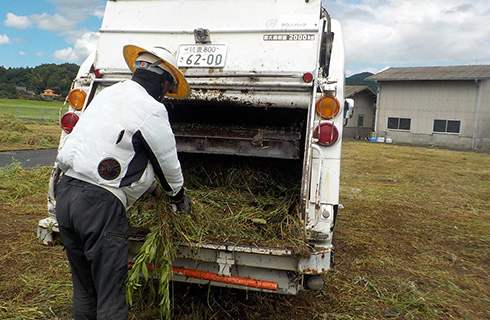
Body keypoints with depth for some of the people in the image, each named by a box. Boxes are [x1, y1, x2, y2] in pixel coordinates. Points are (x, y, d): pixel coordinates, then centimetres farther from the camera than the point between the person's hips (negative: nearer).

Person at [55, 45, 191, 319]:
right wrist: (180, 197, 19)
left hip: (65, 192, 9)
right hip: (101, 203, -8)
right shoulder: (152, 110, -11)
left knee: (84, 290, 22)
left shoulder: (108, 93, 15)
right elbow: (168, 163, -1)